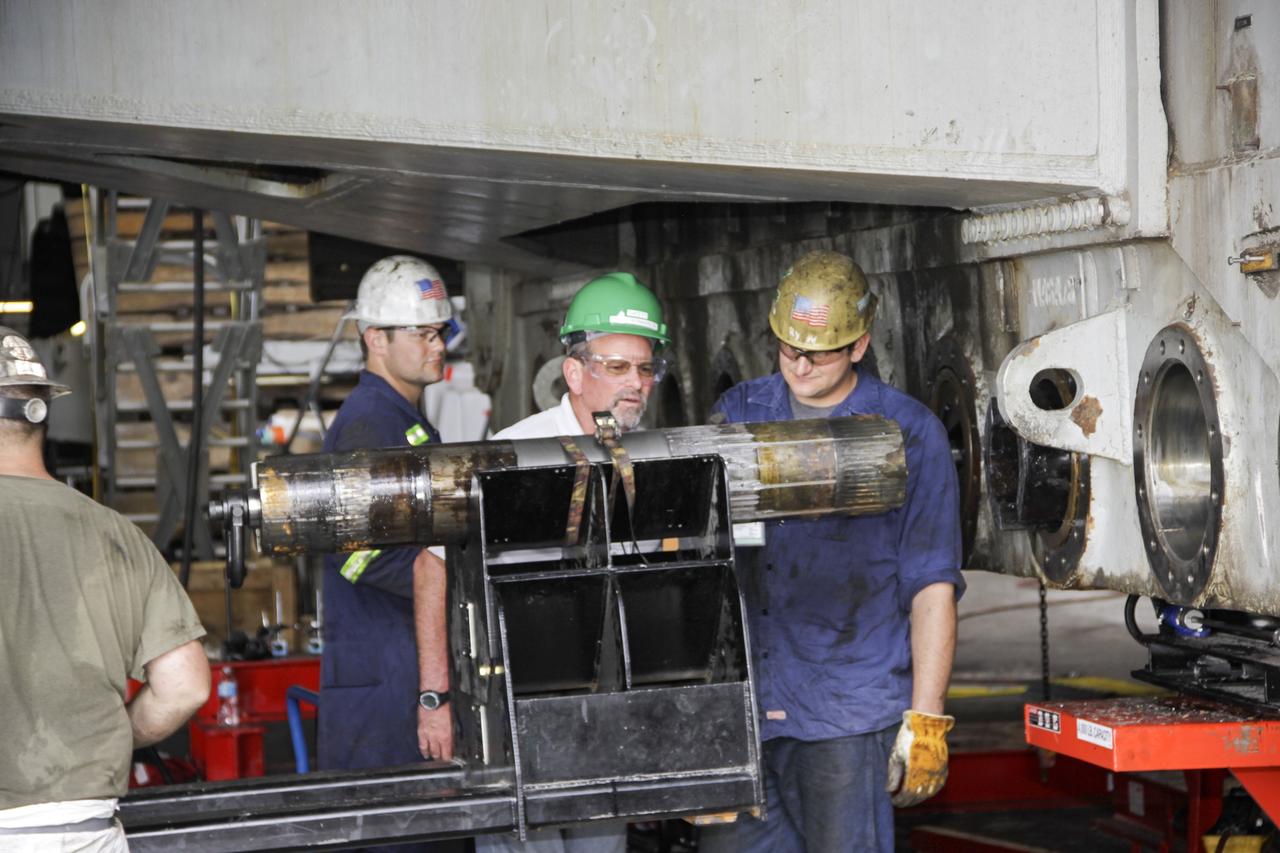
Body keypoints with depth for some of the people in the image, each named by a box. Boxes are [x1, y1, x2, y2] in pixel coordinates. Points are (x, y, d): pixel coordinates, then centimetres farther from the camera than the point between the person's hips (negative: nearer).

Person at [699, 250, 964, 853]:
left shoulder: (908, 434, 0)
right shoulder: (738, 414, 10)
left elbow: (933, 587, -2)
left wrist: (925, 719, -7)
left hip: (851, 712, -4)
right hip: (740, 709, 4)